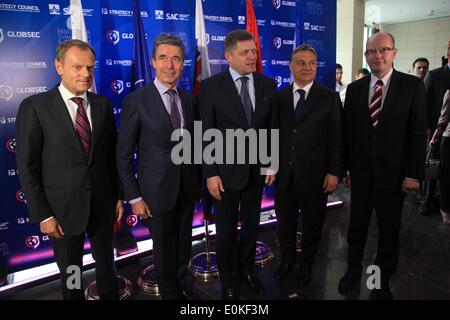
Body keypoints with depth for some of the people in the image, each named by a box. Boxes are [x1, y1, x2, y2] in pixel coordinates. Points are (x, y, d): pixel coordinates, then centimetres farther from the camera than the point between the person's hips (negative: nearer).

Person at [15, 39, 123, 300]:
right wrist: (42, 215, -10)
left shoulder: (103, 105, 1)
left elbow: (113, 154, 6)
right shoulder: (35, 106, -10)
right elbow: (27, 167, -9)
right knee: (70, 273, 16)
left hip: (103, 204, 3)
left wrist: (119, 197, 6)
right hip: (63, 208, -3)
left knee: (107, 264, 19)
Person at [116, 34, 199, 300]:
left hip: (187, 188, 5)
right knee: (164, 249, 13)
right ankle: (170, 293, 37)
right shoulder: (137, 100, -12)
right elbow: (124, 155, -10)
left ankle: (182, 287, 43)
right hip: (157, 190, -4)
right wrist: (134, 197, -11)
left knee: (184, 246, 20)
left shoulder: (188, 99, 4)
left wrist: (199, 181, 6)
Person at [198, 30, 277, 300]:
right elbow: (205, 133, -9)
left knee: (251, 226, 17)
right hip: (226, 171, -3)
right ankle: (230, 282, 33)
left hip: (257, 170, 3)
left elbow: (272, 128, 6)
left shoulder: (268, 85, 2)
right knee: (227, 230, 12)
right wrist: (210, 173, -12)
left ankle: (248, 271, 40)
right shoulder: (211, 86, -8)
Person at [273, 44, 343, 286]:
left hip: (315, 175, -2)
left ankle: (306, 264, 38)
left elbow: (337, 138, -4)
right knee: (284, 222, 17)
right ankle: (287, 259, 40)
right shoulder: (279, 97, 4)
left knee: (312, 224, 14)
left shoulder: (330, 98, -2)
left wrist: (334, 172, -9)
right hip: (283, 175, 2)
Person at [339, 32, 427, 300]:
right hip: (361, 172, 2)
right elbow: (348, 132, 4)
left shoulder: (412, 85, -4)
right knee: (357, 226, 13)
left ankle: (383, 280, 30)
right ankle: (353, 271, 33)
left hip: (393, 172, -2)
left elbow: (418, 132, -6)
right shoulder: (355, 88, 4)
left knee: (389, 230, 12)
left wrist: (414, 174, -10)